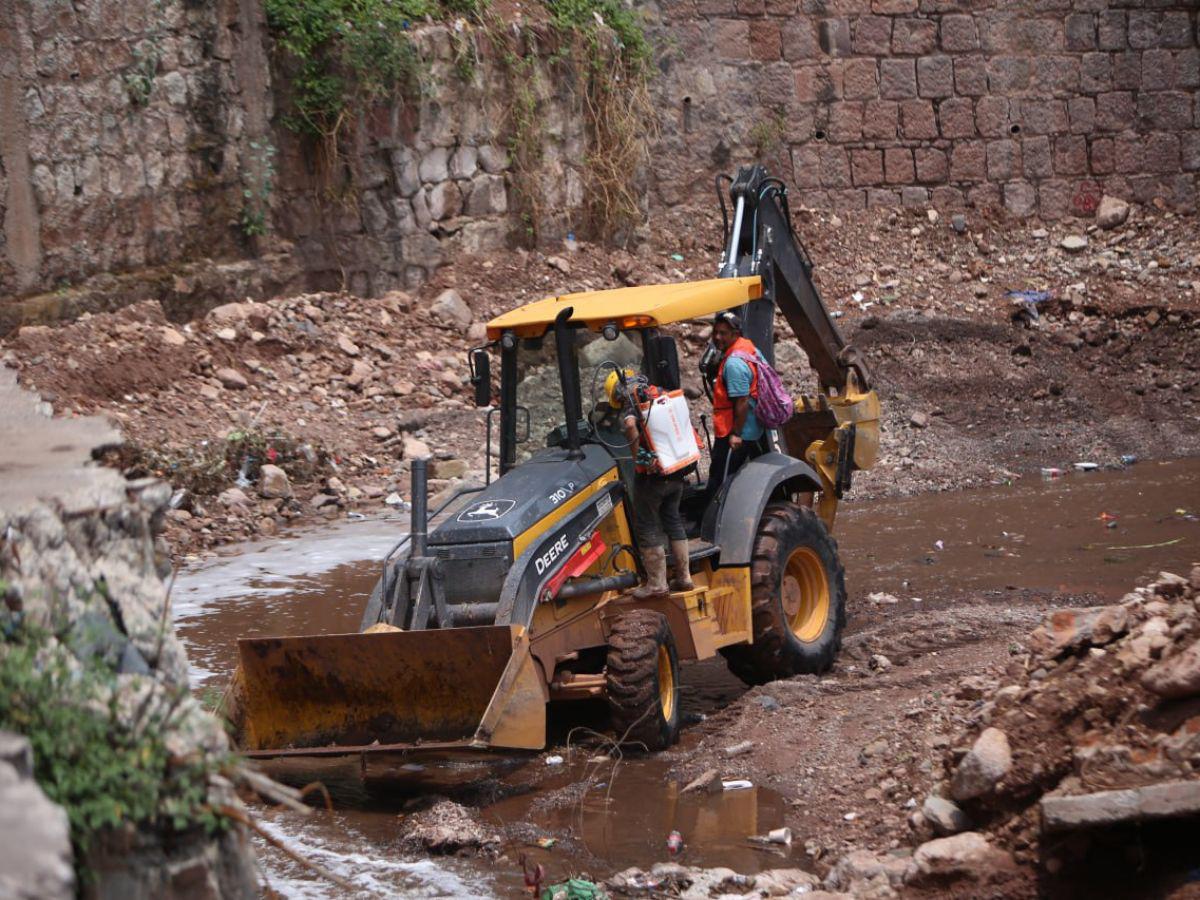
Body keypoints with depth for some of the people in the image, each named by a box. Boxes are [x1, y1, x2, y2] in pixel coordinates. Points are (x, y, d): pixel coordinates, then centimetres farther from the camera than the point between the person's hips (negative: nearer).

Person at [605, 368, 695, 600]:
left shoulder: (632, 401, -9)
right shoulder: (661, 394, 13)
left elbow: (630, 425, -30)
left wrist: (638, 456, -20)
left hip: (652, 474, -7)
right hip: (676, 473, 7)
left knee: (647, 527, 2)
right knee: (673, 521, 19)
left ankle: (657, 584, 3)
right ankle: (683, 577, 23)